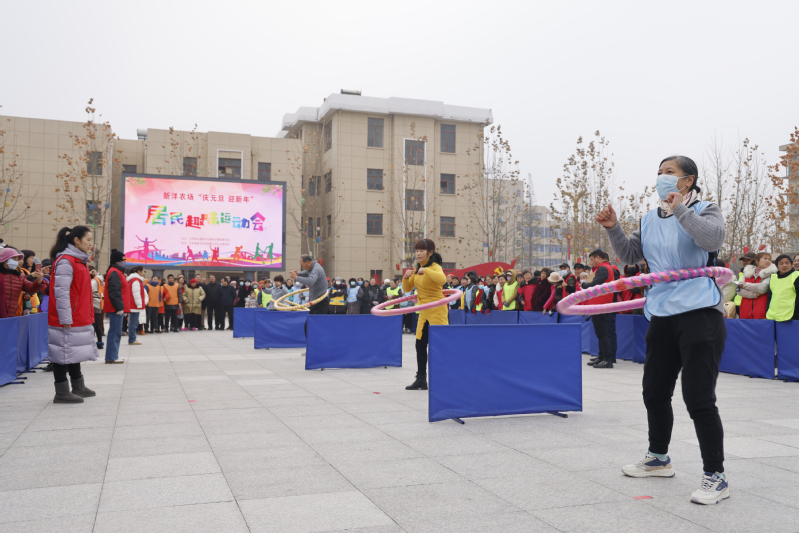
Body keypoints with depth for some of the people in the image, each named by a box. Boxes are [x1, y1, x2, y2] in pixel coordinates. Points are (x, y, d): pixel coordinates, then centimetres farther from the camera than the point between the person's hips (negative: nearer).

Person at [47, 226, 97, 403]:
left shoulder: (79, 260, 14)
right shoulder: (65, 261, -15)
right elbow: (61, 292, -20)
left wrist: (88, 316, 18)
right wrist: (66, 319, -21)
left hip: (80, 319, 10)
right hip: (68, 321, -10)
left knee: (75, 353, 17)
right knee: (65, 353, -2)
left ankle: (78, 388, 26)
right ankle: (62, 393, 4)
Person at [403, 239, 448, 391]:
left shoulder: (435, 267, -14)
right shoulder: (417, 268, 10)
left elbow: (442, 279, -37)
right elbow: (407, 289, 13)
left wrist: (425, 270, -38)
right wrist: (406, 277, -6)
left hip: (437, 311, -8)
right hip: (424, 312, 9)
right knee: (420, 345, 11)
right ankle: (421, 380, 20)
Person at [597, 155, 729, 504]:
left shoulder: (704, 211, -3)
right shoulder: (650, 220, 14)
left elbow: (712, 239, -22)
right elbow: (629, 255, 12)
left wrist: (679, 210, -24)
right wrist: (613, 228, -2)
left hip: (700, 314, -7)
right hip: (662, 316, 7)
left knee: (698, 398, -9)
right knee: (654, 393, 16)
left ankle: (715, 476, 4)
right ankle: (658, 459, 35)